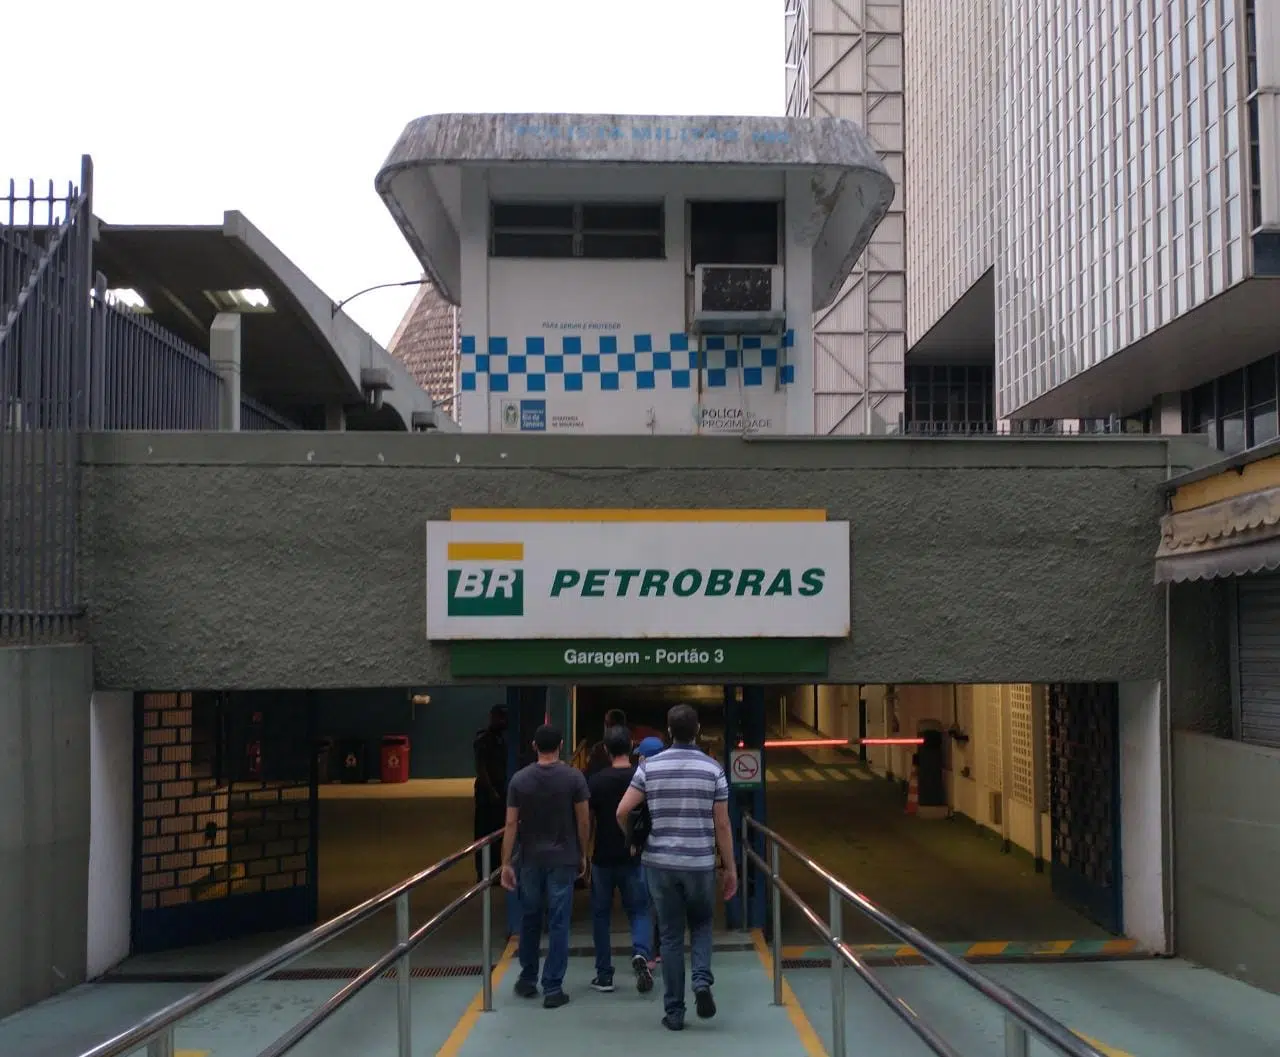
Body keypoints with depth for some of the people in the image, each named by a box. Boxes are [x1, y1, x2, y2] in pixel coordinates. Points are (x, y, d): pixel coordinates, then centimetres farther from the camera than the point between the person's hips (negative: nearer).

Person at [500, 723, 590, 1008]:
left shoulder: (519, 779, -3)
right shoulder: (573, 777, -7)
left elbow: (511, 824, -4)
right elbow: (583, 821, -4)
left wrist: (506, 863, -1)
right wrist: (582, 855, 8)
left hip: (530, 860, 2)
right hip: (563, 859, -2)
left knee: (529, 920, 16)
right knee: (558, 924, 3)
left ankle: (528, 980, 27)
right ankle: (553, 988, 4)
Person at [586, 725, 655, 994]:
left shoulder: (595, 781, -6)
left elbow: (588, 821, -2)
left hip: (603, 858, 0)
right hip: (634, 858, 0)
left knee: (601, 914, 12)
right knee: (638, 911, 11)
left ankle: (604, 976, 14)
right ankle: (640, 954, -16)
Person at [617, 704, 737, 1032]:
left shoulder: (650, 766, -2)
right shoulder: (713, 769, -4)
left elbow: (622, 812, -6)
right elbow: (722, 825, -4)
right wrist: (731, 868, 4)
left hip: (660, 862, 1)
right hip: (700, 863, -1)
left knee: (671, 936, 10)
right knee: (701, 924, 21)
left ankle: (674, 1012, 11)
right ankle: (702, 980, -3)